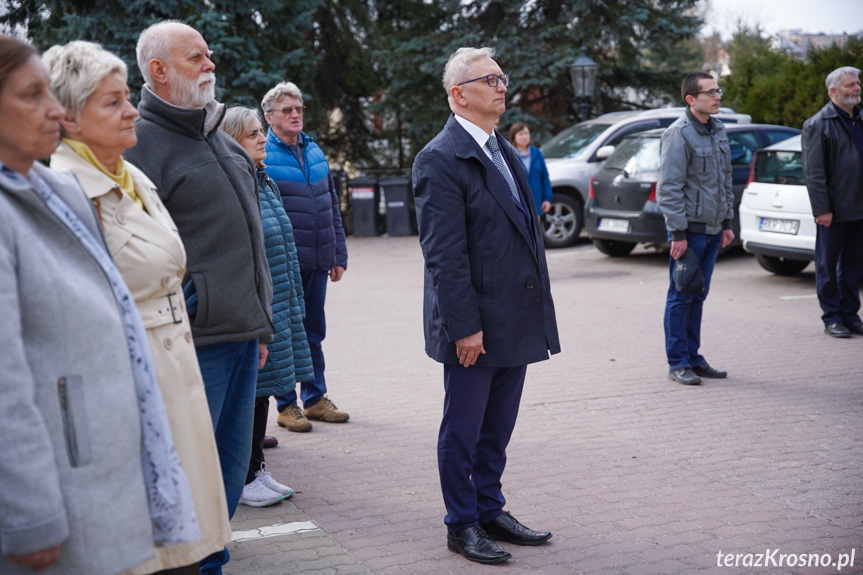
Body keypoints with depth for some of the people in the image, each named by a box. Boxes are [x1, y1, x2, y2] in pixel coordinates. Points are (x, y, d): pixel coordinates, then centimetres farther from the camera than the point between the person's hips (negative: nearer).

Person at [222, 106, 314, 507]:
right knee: (246, 393, -1)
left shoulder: (264, 182, 13)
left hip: (275, 305, 9)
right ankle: (242, 480, 10)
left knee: (261, 390, 14)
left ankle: (256, 470, 24)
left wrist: (291, 304, 21)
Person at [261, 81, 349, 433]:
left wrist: (339, 255, 12)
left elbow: (332, 207, 15)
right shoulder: (261, 157, -7)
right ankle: (286, 405, 13)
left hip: (317, 262, 6)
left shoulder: (315, 152, 12)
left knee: (314, 332, 14)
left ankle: (315, 398, 24)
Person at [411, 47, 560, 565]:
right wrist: (464, 327, -20)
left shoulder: (505, 152, 14)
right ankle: (462, 525, 20)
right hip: (475, 325, -8)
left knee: (497, 430, 17)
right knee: (464, 430, 6)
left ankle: (490, 511, 31)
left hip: (517, 322, 8)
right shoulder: (441, 159, -13)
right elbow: (444, 253, -18)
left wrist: (539, 306, 14)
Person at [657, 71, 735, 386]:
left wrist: (726, 222, 14)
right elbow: (669, 187, -16)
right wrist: (678, 232, -17)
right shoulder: (678, 134, -13)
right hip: (689, 229, -7)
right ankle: (678, 363, 7)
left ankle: (693, 357, 20)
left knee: (698, 295, 13)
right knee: (680, 297, 0)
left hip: (712, 228, 7)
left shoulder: (718, 130, 12)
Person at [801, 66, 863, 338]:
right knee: (828, 265, 4)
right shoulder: (818, 125, -7)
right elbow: (813, 172, -12)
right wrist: (822, 209, -17)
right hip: (834, 210, -6)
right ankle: (832, 318, 12)